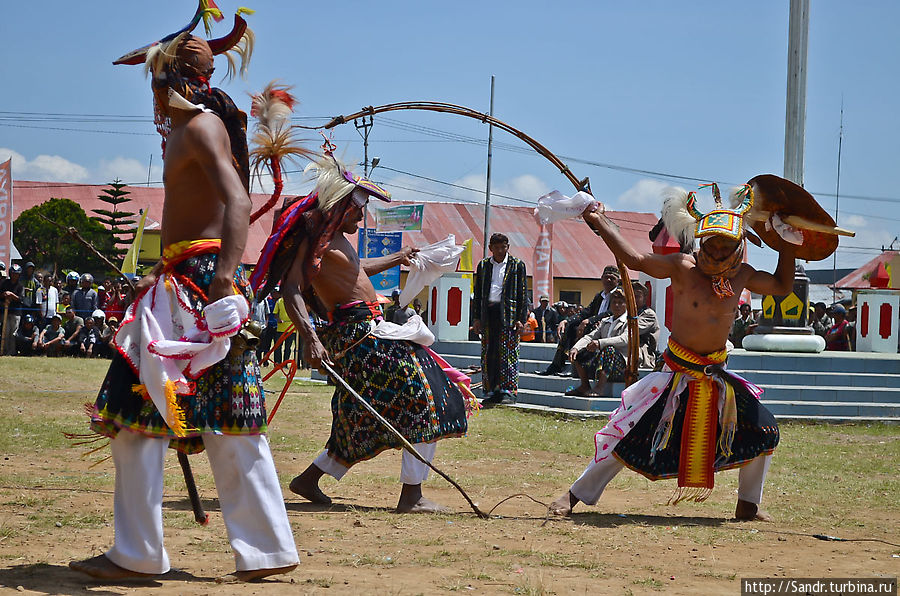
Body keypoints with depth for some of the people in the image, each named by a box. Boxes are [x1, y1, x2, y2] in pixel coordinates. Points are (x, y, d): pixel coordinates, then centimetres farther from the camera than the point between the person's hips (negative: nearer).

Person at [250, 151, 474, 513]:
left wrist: (396, 259, 54)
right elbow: (291, 290, -21)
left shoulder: (337, 237, 19)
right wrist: (310, 340, -33)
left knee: (366, 421, 16)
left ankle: (309, 479, 22)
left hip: (368, 330, 10)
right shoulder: (315, 235, -11)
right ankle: (411, 497, -10)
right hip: (357, 332, -10)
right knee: (425, 401, -9)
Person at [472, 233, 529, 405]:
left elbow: (522, 294, 3)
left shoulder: (517, 265, 6)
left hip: (508, 314, -3)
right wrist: (476, 318, 9)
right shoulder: (483, 265, 14)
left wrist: (521, 319, -4)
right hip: (488, 313, 3)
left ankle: (508, 391, -3)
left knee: (508, 353, -6)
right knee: (488, 354, 3)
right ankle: (491, 391, 8)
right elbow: (477, 292, 16)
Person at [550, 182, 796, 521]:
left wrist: (788, 245, 12)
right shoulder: (683, 268, -12)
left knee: (763, 430, 4)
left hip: (717, 376, 5)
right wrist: (599, 223, -27)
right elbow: (636, 260, -22)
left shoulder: (741, 275, 3)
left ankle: (748, 506, 22)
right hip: (678, 372, -5)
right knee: (630, 433, -9)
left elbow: (783, 286, 19)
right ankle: (576, 495, 3)